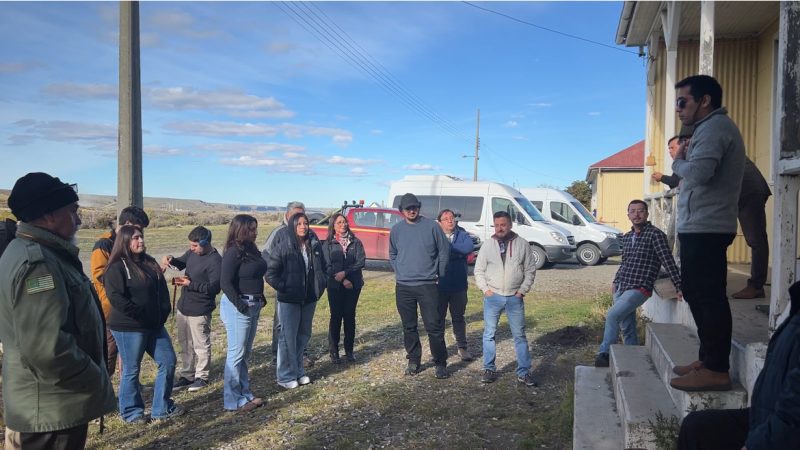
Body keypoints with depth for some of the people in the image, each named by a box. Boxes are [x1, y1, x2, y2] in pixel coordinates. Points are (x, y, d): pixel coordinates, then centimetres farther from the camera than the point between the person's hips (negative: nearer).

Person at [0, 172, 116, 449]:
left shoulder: (28, 251, 12)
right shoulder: (38, 263, -23)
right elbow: (47, 348, -32)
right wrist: (95, 381, -17)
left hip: (49, 404, 10)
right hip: (51, 409, -10)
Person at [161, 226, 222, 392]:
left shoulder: (215, 261, -20)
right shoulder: (192, 253, 3)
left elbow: (215, 287, -23)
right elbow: (181, 263, 20)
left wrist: (190, 284, -24)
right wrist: (170, 260, -2)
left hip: (199, 311, -8)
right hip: (183, 308, 8)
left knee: (201, 345, 6)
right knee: (185, 344, 18)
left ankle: (202, 377, 21)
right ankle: (187, 375, 32)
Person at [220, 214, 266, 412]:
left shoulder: (251, 250, 10)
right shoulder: (233, 253, -15)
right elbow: (225, 282, -19)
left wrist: (260, 298, 9)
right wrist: (239, 304, -19)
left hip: (253, 306, 9)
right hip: (238, 307, -9)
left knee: (245, 353, 16)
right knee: (236, 353, -1)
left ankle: (244, 394, 26)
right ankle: (233, 401, 8)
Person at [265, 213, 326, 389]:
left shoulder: (315, 245, 2)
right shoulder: (282, 247, -13)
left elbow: (322, 268, 15)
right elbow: (271, 274, -11)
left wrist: (320, 287, 7)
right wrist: (283, 288, -13)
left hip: (309, 299, 5)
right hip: (289, 300, -5)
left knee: (304, 335, 15)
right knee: (288, 337, 2)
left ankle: (298, 371, 31)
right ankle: (286, 376, 15)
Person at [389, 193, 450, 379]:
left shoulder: (432, 226, -4)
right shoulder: (396, 230, 5)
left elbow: (444, 252, 1)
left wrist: (438, 274, 1)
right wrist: (400, 272, 8)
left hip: (427, 285, -3)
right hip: (403, 287, 3)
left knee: (434, 325, -3)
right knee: (409, 327, 11)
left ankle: (440, 363, 9)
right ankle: (413, 360, 25)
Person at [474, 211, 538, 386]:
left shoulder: (522, 244, -1)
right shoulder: (487, 245, 1)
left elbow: (530, 270, 3)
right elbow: (479, 270, 5)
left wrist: (522, 291, -4)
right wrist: (485, 289, -5)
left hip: (515, 297, -1)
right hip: (492, 296, 1)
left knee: (519, 335, 5)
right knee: (489, 334, 7)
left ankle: (524, 372, 13)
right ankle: (489, 369, 20)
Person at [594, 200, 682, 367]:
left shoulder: (655, 234, -8)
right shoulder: (627, 237, 14)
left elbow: (668, 261, -13)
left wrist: (678, 286, -18)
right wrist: (615, 282, 22)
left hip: (639, 289, -7)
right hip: (621, 288, 7)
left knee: (612, 315, -22)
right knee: (627, 328, 11)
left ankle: (604, 354, -12)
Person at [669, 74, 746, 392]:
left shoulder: (715, 126, -11)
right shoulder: (711, 127, 23)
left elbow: (698, 173, -25)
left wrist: (678, 162, -7)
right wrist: (683, 163, 3)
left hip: (705, 229, -11)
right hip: (700, 228, 11)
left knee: (709, 297, -8)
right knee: (697, 294, 15)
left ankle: (717, 370, -4)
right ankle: (708, 359, 23)